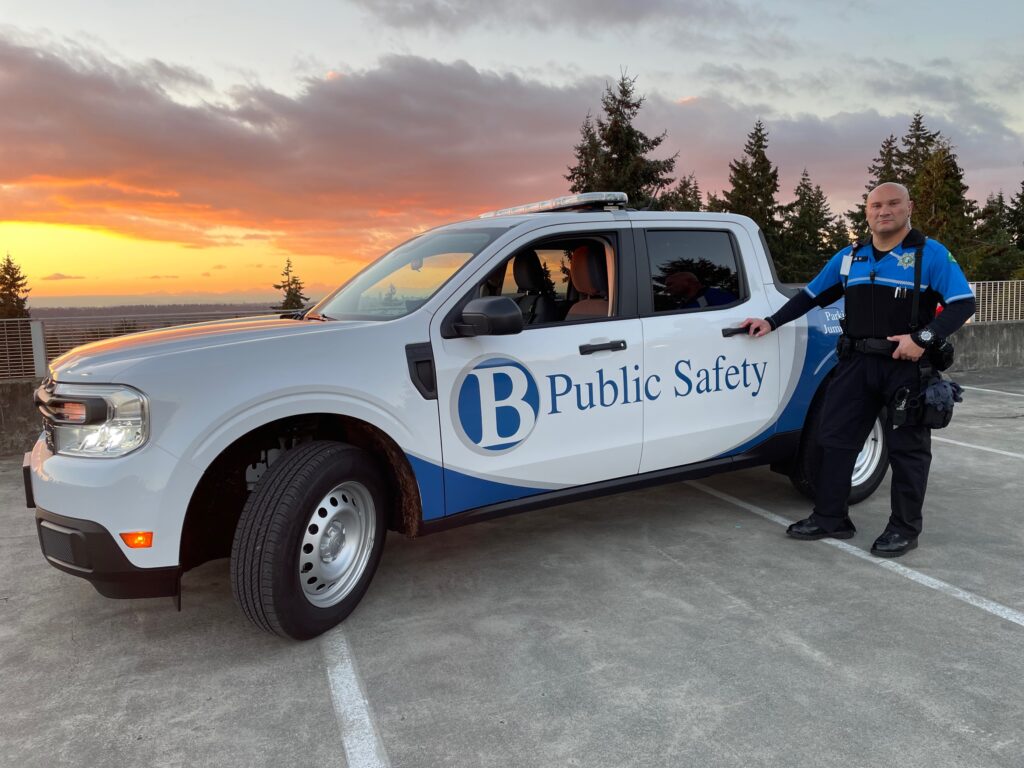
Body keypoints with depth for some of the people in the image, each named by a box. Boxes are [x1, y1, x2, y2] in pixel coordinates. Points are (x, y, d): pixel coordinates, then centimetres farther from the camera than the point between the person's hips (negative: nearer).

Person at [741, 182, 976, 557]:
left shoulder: (931, 254, -4)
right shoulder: (849, 257, 11)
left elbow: (963, 303, -10)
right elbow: (810, 295, 17)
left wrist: (924, 337, -22)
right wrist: (772, 322, 9)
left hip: (908, 367, -5)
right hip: (857, 363, 5)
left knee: (907, 448, 3)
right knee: (835, 438, 5)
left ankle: (905, 529, 15)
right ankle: (830, 518, 16)